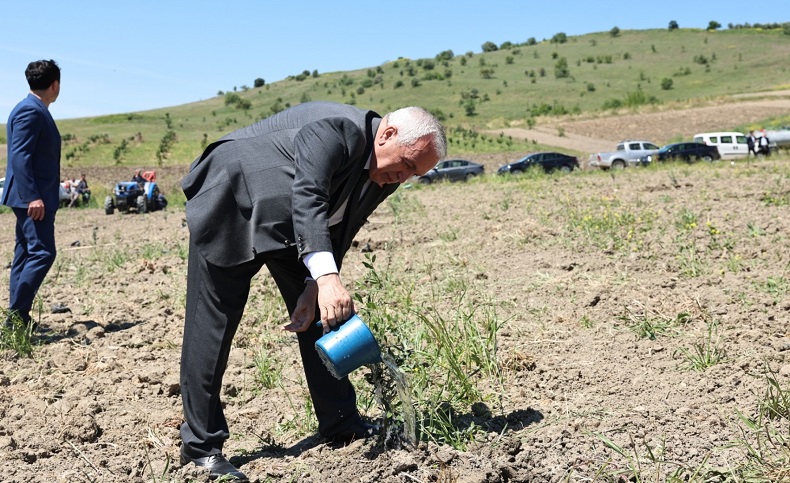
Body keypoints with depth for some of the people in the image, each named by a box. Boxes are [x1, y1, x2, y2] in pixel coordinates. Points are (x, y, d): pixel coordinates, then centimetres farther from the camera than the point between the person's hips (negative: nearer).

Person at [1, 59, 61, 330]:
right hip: (33, 198, -11)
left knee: (25, 254, 11)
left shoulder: (36, 111, 17)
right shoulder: (30, 111, -13)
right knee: (42, 252, -13)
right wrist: (32, 197, -26)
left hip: (34, 196, 11)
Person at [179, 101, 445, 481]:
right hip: (231, 204, -8)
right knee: (213, 324, -6)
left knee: (323, 315, 2)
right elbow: (307, 199, -41)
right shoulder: (335, 129, -30)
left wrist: (314, 289, -17)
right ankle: (201, 446, 4)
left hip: (287, 223, 8)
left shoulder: (383, 177, -5)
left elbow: (336, 235, -5)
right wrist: (326, 277, -52)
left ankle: (341, 424, 12)